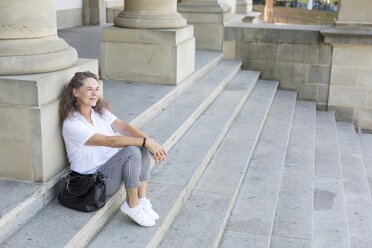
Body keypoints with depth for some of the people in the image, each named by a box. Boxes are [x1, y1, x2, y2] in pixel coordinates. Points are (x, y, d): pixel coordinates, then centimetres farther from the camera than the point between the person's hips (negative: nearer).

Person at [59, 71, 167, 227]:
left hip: (111, 170, 7)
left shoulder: (100, 111, 7)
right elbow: (109, 141, -26)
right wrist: (146, 141, -30)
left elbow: (124, 127, -9)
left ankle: (141, 200, -9)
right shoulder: (72, 124, -18)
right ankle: (132, 206, -14)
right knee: (132, 151, -28)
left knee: (143, 146, -16)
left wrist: (150, 141, -25)